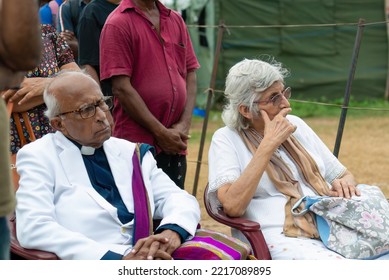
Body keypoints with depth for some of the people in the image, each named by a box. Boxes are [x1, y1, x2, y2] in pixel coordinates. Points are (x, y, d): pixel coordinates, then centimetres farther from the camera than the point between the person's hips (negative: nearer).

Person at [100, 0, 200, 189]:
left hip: (176, 145, 6)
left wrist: (184, 124, -2)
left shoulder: (176, 20, 13)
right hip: (138, 143, -6)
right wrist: (161, 132, -13)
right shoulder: (118, 23, -7)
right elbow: (121, 88, -13)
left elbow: (190, 75, 13)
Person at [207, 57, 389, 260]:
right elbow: (232, 206, -13)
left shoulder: (295, 124, 20)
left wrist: (345, 184, 1)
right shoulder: (226, 139, 3)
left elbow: (343, 174, 27)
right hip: (280, 239, -6)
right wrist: (268, 144, -12)